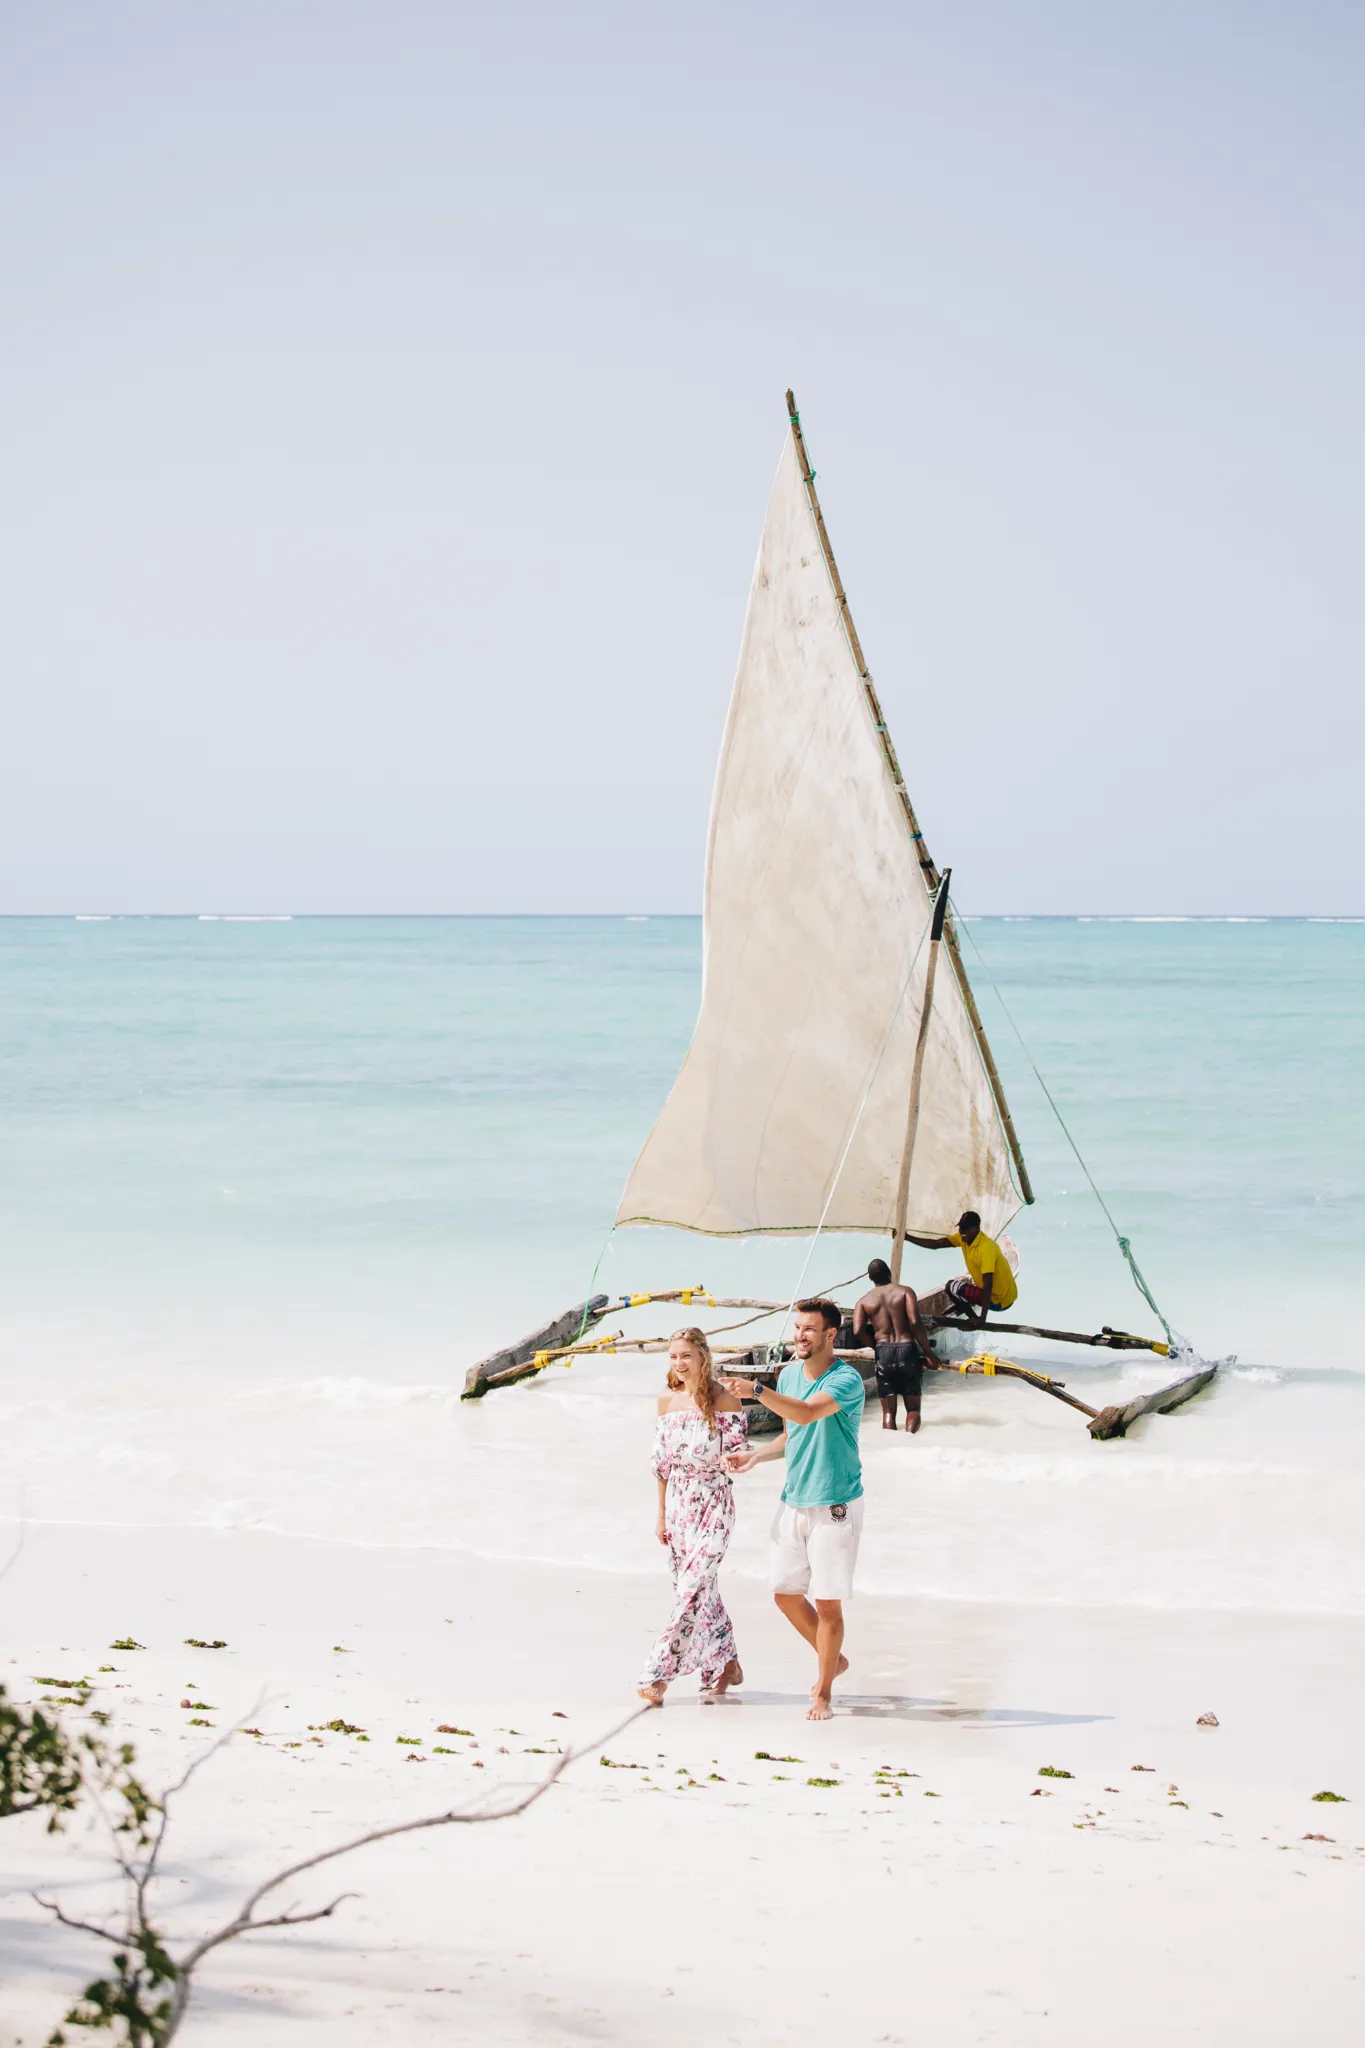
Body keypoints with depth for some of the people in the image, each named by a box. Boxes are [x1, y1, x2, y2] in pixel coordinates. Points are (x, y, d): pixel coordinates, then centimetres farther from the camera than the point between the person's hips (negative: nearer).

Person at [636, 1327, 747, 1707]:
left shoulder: (723, 1401, -8)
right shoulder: (667, 1401, 6)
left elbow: (737, 1454, -8)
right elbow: (662, 1461, 11)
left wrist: (737, 1459, -33)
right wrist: (661, 1515, 12)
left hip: (714, 1504, -5)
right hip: (678, 1503, 5)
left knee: (692, 1589, -12)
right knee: (701, 1589, 9)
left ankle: (658, 1673, -11)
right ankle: (725, 1667, 21)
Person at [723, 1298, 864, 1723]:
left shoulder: (846, 1380, -16)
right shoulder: (788, 1375, 7)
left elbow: (807, 1414, -33)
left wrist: (756, 1391, -42)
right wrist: (756, 1456, 4)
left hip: (834, 1506, -7)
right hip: (793, 1503, 7)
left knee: (827, 1603, -1)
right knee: (786, 1595, 12)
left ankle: (823, 1693, 12)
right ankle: (833, 1660, 34)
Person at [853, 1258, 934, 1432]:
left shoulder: (864, 1301, 8)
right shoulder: (905, 1292, 3)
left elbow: (858, 1332, -8)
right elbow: (914, 1322, -11)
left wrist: (875, 1345, 10)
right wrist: (928, 1352, -4)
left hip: (883, 1353, 1)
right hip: (908, 1349, -1)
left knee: (888, 1411, 8)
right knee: (913, 1408, 7)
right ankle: (910, 1436, -22)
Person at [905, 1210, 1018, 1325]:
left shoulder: (986, 1248, -28)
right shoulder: (965, 1237, -1)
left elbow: (988, 1285, -31)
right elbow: (936, 1244, -2)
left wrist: (982, 1318, -34)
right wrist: (908, 1238, -12)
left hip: (999, 1300, -9)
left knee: (951, 1287, -5)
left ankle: (974, 1320, 4)